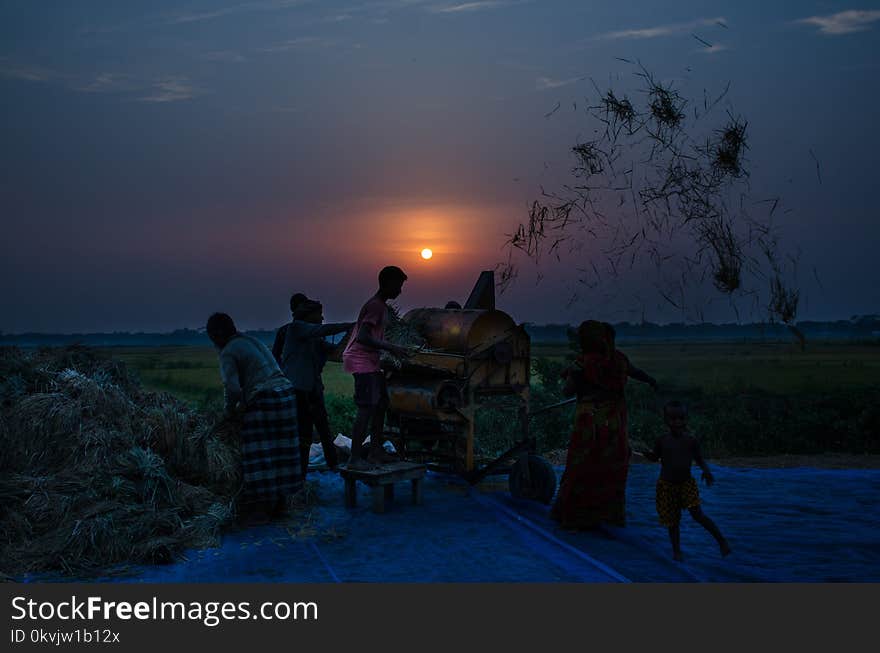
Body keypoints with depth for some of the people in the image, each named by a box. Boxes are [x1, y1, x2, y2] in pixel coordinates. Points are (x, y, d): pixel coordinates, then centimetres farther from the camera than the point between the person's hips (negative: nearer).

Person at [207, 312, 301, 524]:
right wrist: (244, 403, 24)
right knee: (279, 452, 14)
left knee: (259, 457, 0)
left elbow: (232, 389, -16)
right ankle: (279, 503, 23)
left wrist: (230, 411, 2)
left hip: (263, 402, -8)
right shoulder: (253, 341, 19)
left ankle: (259, 510, 6)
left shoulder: (228, 353, -6)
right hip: (285, 394, 8)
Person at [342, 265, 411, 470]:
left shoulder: (380, 305, 17)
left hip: (370, 361, 11)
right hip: (361, 360, -11)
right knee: (367, 409, -14)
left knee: (381, 404, 13)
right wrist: (391, 348, -26)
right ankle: (355, 459, -12)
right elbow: (362, 338, -25)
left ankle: (376, 451, 21)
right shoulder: (375, 306, -15)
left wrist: (394, 350, 21)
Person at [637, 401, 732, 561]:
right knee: (673, 520, 8)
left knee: (697, 514, -12)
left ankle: (721, 539, 7)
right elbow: (655, 458, 6)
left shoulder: (691, 441, -7)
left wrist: (706, 470, -15)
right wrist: (646, 453, -16)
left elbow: (699, 458, 4)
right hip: (667, 485, 1)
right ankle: (676, 550, 24)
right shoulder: (662, 441, -7)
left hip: (686, 483, -1)